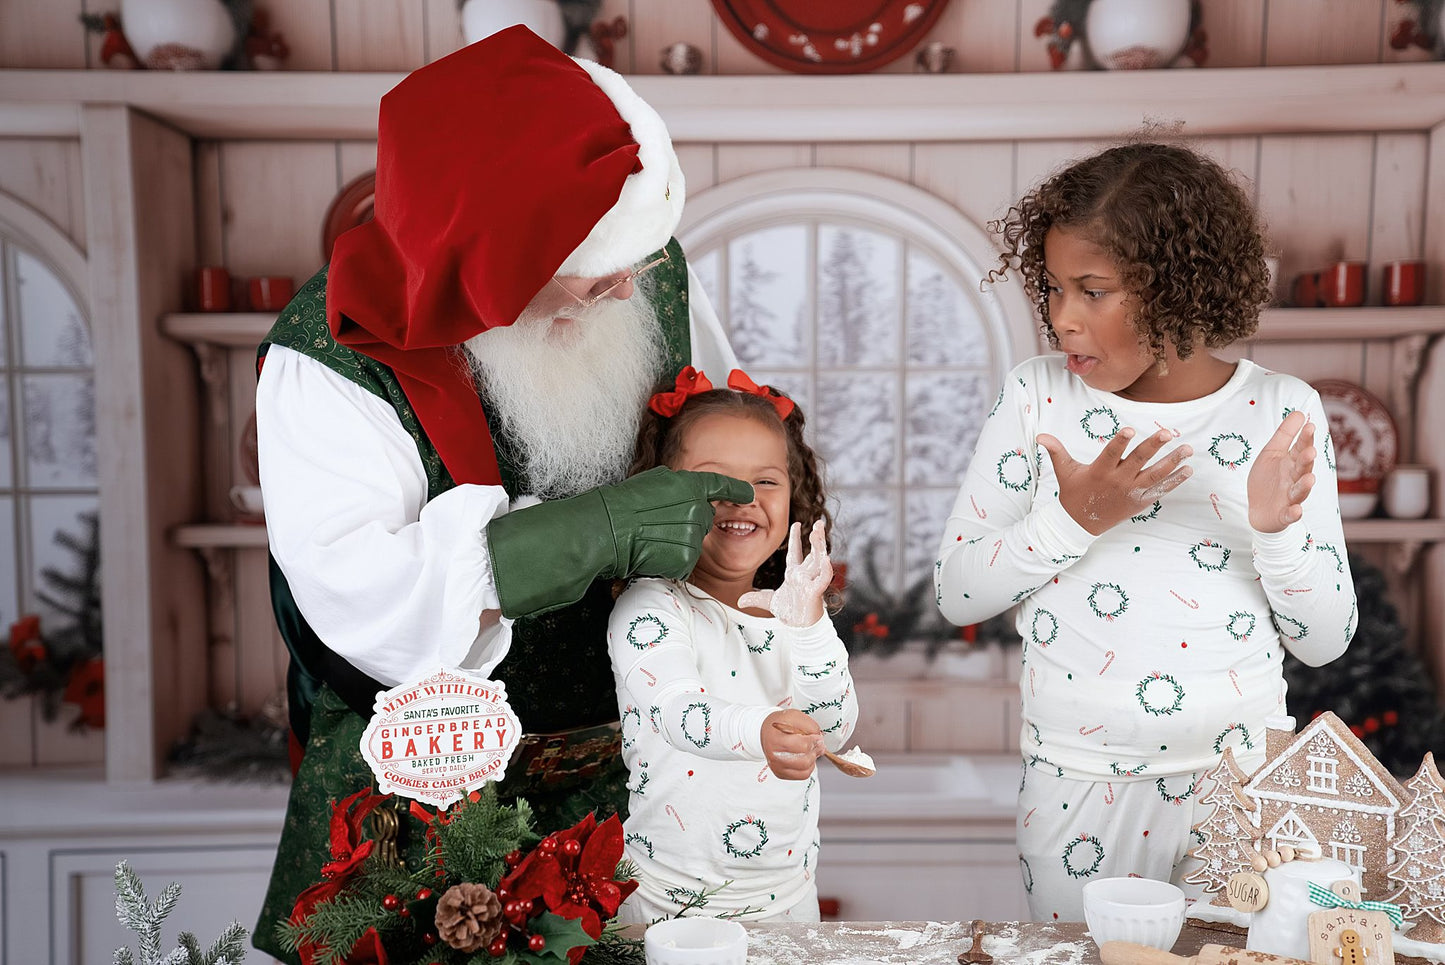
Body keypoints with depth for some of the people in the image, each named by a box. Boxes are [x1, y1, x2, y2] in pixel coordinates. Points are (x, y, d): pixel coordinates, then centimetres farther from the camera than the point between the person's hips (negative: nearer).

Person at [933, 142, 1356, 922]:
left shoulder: (1282, 413, -4)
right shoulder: (1035, 398, -5)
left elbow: (1325, 641, -1)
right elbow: (956, 592, -6)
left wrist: (1276, 527, -19)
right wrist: (1070, 518, -20)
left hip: (1240, 783, 1)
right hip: (1076, 790, 0)